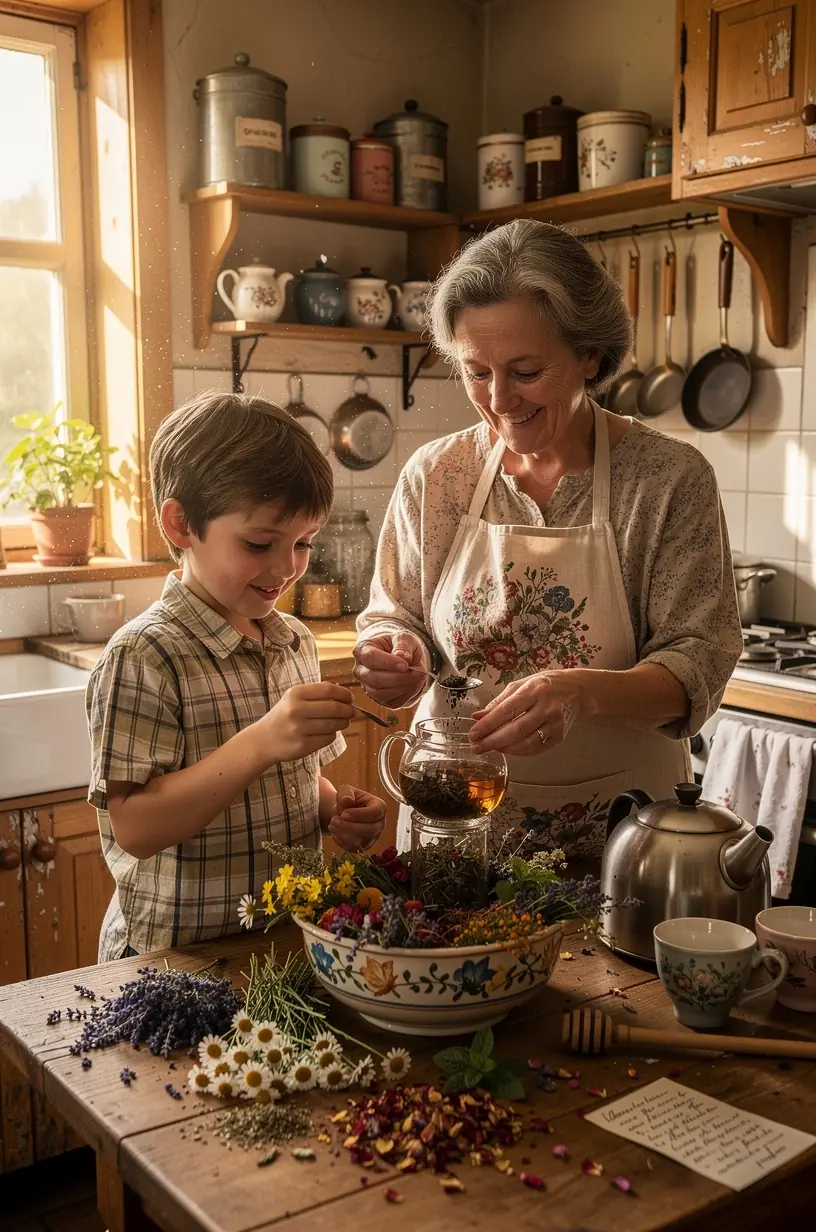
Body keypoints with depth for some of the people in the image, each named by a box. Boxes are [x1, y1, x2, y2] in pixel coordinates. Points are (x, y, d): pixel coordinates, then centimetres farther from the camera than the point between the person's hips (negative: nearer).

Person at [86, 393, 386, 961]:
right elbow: (133, 827, -19)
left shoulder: (296, 641, 8)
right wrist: (260, 743, -28)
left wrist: (336, 811, 0)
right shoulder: (142, 658, -14)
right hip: (177, 956, -5)